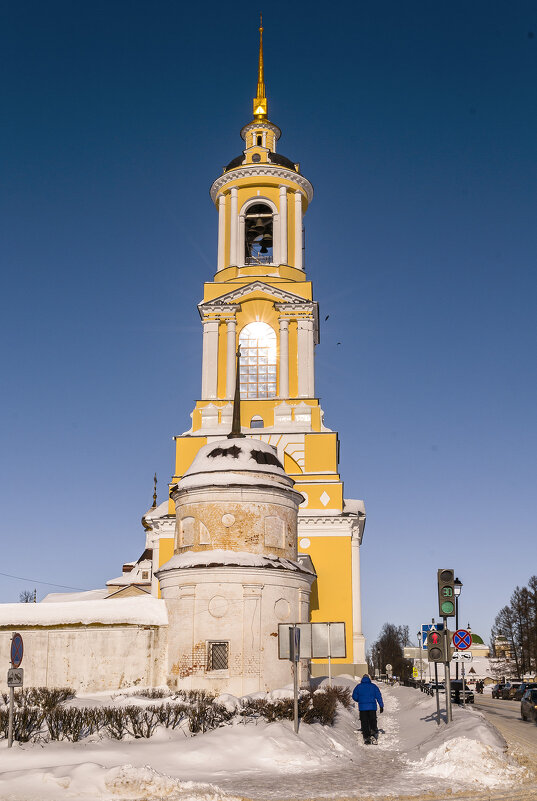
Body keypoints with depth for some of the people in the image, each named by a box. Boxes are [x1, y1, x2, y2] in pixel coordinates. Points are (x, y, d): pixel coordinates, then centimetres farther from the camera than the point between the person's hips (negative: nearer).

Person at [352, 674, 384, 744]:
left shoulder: (358, 686, 6)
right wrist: (381, 706, 4)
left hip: (362, 708, 0)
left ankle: (367, 738, 2)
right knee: (373, 722, 9)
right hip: (372, 707, 0)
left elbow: (354, 697, 7)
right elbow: (379, 696, 2)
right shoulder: (373, 686, 6)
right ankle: (374, 734, -7)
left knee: (364, 723, 5)